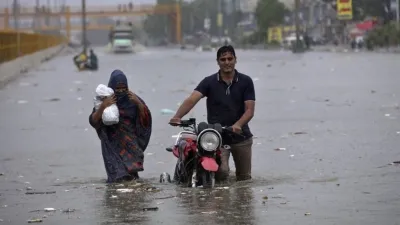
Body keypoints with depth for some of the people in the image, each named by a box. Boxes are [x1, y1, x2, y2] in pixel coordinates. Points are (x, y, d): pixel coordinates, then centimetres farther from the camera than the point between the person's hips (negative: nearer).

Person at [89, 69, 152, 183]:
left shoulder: (131, 99, 4)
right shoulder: (105, 100, 1)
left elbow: (145, 118, 2)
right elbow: (93, 121, -5)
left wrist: (138, 103, -13)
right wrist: (102, 106, -19)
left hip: (130, 143, 1)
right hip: (112, 144, -1)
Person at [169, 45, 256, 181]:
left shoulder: (245, 82, 2)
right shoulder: (209, 82, 0)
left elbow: (250, 110, -5)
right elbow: (191, 100, -14)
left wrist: (237, 125, -25)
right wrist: (177, 117, -33)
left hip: (241, 136, 2)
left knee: (244, 179, 9)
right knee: (222, 172, -24)